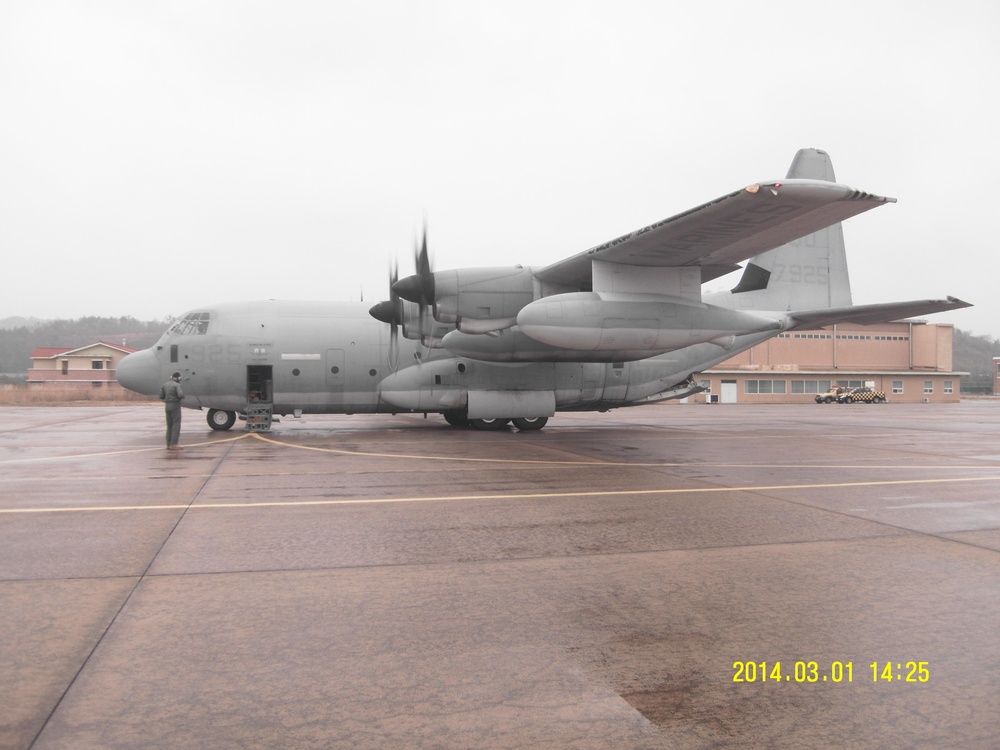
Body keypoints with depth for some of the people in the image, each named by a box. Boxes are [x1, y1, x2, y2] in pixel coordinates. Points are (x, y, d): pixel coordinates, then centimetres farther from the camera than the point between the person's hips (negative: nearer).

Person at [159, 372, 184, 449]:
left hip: (167, 406, 7)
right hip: (175, 406, -7)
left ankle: (168, 444, 11)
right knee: (176, 425, -6)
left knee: (170, 426, 12)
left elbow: (161, 397, 11)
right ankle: (173, 445, -12)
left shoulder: (165, 384, 9)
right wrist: (182, 397, -4)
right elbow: (180, 395, -27)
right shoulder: (177, 385, -13)